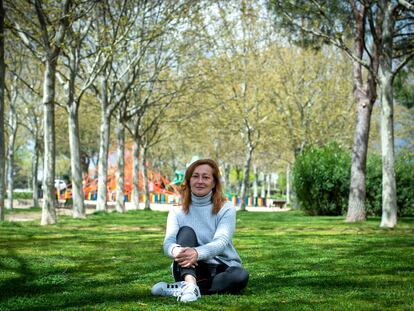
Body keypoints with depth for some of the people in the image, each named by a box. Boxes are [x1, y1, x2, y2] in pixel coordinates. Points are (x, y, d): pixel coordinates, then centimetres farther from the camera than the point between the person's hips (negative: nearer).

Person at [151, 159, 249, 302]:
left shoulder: (226, 208, 0)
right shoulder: (177, 211, 5)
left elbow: (221, 242, -17)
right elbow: (168, 242, -12)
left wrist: (197, 253, -40)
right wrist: (176, 250, -39)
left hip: (221, 268, -1)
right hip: (191, 270, 1)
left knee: (240, 275, -33)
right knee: (186, 231, -24)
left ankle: (185, 288, -36)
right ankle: (190, 285, -47)